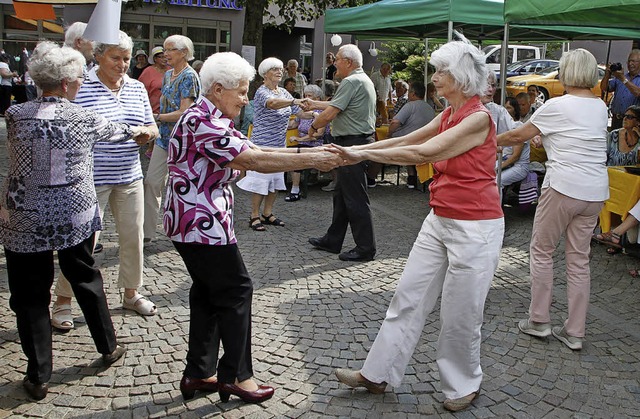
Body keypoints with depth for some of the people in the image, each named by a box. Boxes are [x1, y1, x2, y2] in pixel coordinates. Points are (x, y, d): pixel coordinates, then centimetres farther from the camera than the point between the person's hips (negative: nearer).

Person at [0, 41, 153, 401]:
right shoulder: (83, 118, -7)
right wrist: (138, 131, 38)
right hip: (76, 217, 1)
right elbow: (112, 129, 14)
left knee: (31, 296, 9)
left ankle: (38, 378, 16)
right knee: (87, 280, 19)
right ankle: (109, 348, 35)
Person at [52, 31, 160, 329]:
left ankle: (131, 293, 31)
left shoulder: (137, 88, 10)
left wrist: (146, 132, -8)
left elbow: (152, 128, 14)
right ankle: (62, 302, 17)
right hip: (91, 178, -6)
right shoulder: (80, 87, -8)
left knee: (133, 237, 12)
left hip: (129, 177, 6)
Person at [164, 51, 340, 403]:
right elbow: (255, 161, -24)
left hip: (194, 221, 11)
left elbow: (254, 152, 13)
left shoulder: (212, 120, 17)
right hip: (202, 222, -11)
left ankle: (198, 373, 23)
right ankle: (235, 375, 11)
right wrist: (311, 161, -18)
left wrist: (309, 151, 4)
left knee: (208, 292, 15)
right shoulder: (203, 121, -18)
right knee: (235, 290, -1)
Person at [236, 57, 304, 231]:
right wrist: (294, 101, -48)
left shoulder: (283, 92, 13)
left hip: (279, 144, 8)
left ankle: (267, 214, 21)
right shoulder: (262, 92, -12)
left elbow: (298, 111, 13)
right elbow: (272, 103, -35)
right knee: (261, 179, -6)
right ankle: (254, 216, 2)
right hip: (263, 143, -8)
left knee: (276, 179, 11)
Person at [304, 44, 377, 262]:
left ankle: (365, 248, 1)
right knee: (341, 194, 16)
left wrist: (313, 126, 0)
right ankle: (333, 240, 26)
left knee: (355, 198, -5)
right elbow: (338, 105, 26)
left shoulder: (351, 82, -16)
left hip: (352, 144, -11)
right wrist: (315, 104, 34)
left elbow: (330, 114, -17)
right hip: (361, 141, 11)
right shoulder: (364, 79, 17)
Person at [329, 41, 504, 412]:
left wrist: (363, 155, -19)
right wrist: (356, 149, -1)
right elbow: (405, 140, 8)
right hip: (440, 220, 9)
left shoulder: (478, 118, -17)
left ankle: (464, 386, 28)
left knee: (460, 313, 4)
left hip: (474, 227, -8)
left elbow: (423, 153, -22)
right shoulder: (448, 115, 10)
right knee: (409, 296, 10)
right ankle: (378, 374, 21)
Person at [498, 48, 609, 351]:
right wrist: (544, 136, 33)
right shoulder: (601, 107, 11)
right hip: (595, 192, 6)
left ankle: (538, 321, 16)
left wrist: (491, 141, 16)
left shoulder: (557, 106, -8)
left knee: (541, 251, 9)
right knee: (579, 258, 11)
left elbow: (518, 136, 0)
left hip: (563, 188, -6)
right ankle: (575, 332, 17)